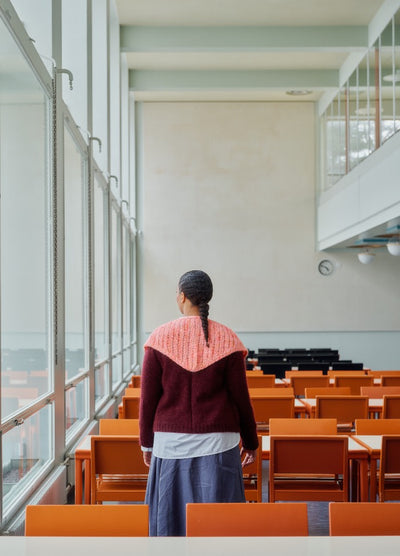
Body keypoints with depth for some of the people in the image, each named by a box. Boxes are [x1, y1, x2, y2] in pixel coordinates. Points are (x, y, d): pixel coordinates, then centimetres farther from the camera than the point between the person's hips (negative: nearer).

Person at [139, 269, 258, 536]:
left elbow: (148, 397, -2)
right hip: (216, 442, 0)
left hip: (171, 443, 0)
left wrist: (147, 443, 10)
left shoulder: (160, 337, -5)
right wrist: (251, 442, 11)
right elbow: (240, 397, -2)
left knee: (172, 515, 10)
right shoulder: (226, 339, -4)